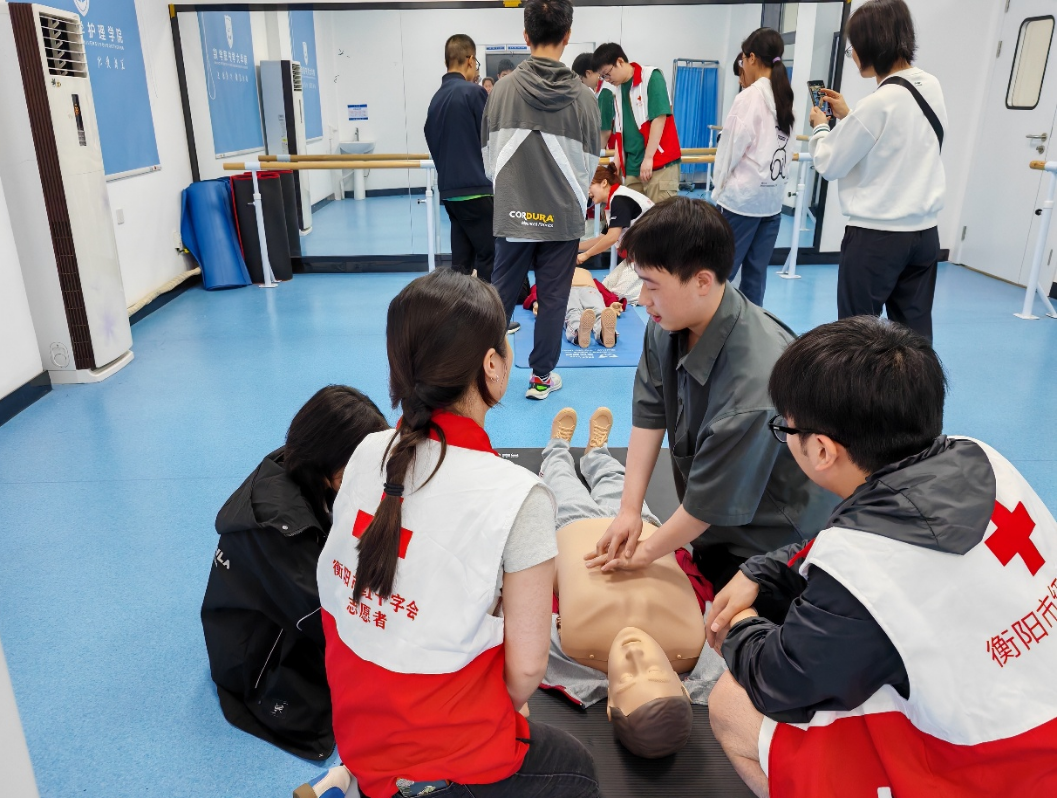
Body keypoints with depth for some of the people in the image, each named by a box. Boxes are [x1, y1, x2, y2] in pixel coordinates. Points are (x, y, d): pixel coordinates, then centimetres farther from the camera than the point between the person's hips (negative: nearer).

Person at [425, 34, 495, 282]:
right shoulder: (474, 92, -10)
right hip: (475, 189, -7)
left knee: (461, 261, 10)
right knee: (489, 258, 0)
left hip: (449, 190, 7)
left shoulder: (436, 97, 11)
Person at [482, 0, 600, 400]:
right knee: (552, 300, 9)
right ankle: (541, 376, 20)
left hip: (513, 213, 1)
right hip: (563, 216, -1)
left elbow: (489, 154, 4)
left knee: (501, 293, 13)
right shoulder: (582, 95, -7)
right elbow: (589, 162, 1)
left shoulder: (503, 88, -5)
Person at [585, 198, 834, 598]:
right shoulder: (668, 325, -15)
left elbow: (712, 499, -27)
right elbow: (649, 413, -7)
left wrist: (645, 553, -13)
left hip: (774, 541, -6)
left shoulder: (756, 377, -37)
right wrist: (630, 509, -10)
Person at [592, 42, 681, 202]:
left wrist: (648, 158, -15)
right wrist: (617, 161, 5)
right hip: (631, 167, 6)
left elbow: (659, 118, -12)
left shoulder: (651, 77, -5)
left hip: (660, 163, -6)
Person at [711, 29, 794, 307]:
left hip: (742, 197, -7)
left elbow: (731, 148, -8)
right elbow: (773, 145, 11)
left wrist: (719, 184, 5)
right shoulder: (785, 97, 11)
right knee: (756, 273, 9)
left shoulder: (749, 97, -11)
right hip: (772, 198, 8)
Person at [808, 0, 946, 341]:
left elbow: (830, 164, -8)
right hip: (924, 233, 7)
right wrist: (847, 116, 19)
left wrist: (821, 127, 10)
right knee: (915, 335, 10)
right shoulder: (932, 88, 6)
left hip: (876, 236, -7)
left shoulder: (879, 103, -18)